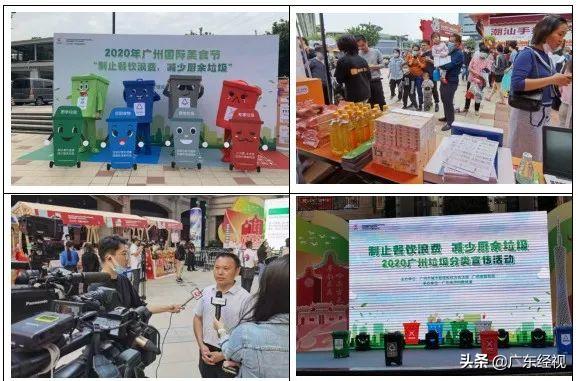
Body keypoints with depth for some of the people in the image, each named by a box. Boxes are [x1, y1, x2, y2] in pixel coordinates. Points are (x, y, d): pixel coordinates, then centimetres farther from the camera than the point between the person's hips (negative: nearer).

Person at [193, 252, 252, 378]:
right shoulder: (207, 291, 1)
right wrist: (202, 346, -1)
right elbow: (198, 318, 11)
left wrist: (223, 355, -14)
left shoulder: (245, 298, -17)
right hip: (207, 352, 5)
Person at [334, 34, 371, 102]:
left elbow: (339, 80, -7)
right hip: (366, 94, 7)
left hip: (353, 97, -6)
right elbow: (369, 77, 11)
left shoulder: (342, 61, -12)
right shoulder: (362, 60, 7)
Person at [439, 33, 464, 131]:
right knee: (444, 100, 19)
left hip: (451, 81, -9)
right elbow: (443, 61, 17)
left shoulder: (459, 54, -17)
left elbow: (449, 66, -26)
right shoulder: (450, 51, 11)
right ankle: (447, 117, 35)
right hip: (445, 79, 9)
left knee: (448, 102, -4)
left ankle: (450, 122, 5)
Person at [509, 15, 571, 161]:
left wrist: (560, 81, 0)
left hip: (544, 113, 8)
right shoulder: (527, 54, -14)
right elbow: (517, 84, -26)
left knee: (541, 159, 14)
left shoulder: (546, 56, 10)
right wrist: (552, 80, -24)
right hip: (528, 113, -8)